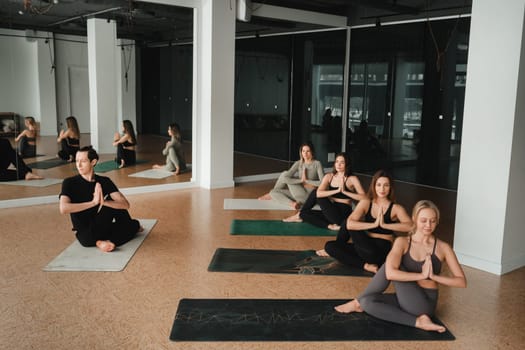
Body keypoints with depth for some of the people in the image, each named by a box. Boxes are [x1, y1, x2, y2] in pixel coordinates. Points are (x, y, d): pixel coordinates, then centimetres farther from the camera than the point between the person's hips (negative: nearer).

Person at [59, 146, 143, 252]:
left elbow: (126, 204, -12)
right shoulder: (70, 183, -8)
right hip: (86, 235, 0)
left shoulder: (104, 181, -1)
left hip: (102, 228, 0)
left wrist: (104, 202, -31)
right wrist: (93, 202, -31)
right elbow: (63, 209, -26)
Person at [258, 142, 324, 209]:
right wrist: (301, 180, -16)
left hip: (308, 196, -6)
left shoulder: (317, 164, -9)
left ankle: (270, 195, 12)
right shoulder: (298, 163, 3)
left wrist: (306, 181, -13)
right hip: (299, 195, 6)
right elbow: (286, 178, -10)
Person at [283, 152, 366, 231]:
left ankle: (300, 215, 9)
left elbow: (364, 197, -17)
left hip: (344, 214, -6)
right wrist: (337, 191, -24)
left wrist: (344, 192, -23)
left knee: (315, 194, -9)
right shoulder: (329, 177, 3)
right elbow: (318, 193, -13)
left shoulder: (352, 179, -6)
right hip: (331, 212, 6)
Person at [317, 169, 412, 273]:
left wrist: (384, 225, -29)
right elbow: (349, 223, -15)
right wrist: (373, 224, -25)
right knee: (330, 245, -6)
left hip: (382, 250, -2)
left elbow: (410, 226, -25)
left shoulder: (396, 208, -5)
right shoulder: (365, 203, 2)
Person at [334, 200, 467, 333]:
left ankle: (358, 302, -2)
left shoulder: (443, 247, -3)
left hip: (424, 304, -3)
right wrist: (421, 275, -22)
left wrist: (433, 276, -17)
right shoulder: (402, 242, -3)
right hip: (407, 299, 3)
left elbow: (462, 282, -5)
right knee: (367, 302, -20)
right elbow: (390, 273, -20)